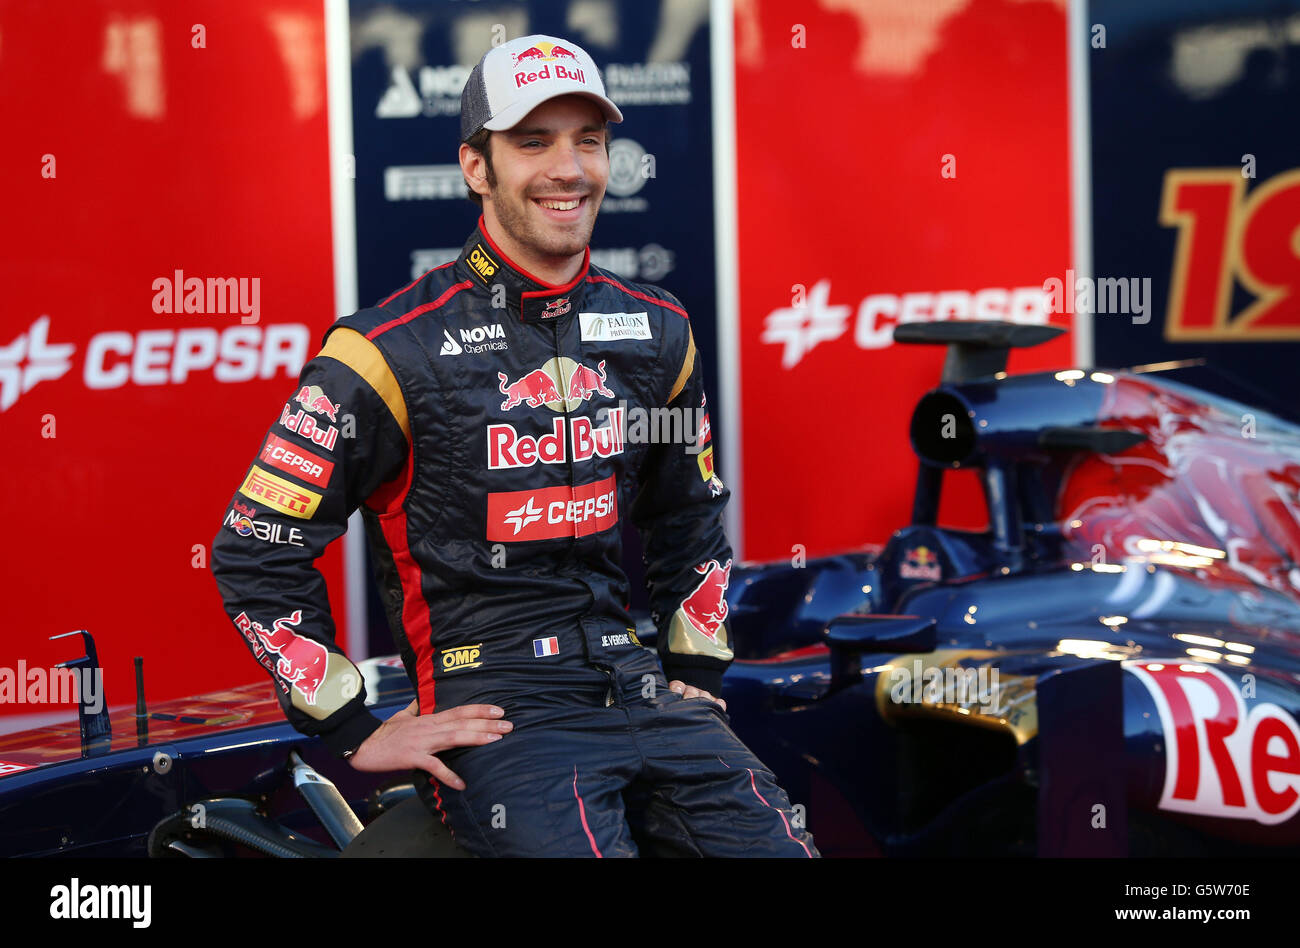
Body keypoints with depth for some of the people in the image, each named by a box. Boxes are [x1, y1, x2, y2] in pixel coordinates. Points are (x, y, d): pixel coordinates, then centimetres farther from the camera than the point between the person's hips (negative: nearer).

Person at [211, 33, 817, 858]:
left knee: (781, 847, -13)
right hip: (491, 717, -5)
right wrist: (356, 732, -4)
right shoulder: (394, 351, -6)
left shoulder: (657, 333, 11)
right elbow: (255, 552, -4)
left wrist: (698, 676, 19)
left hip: (637, 690, 5)